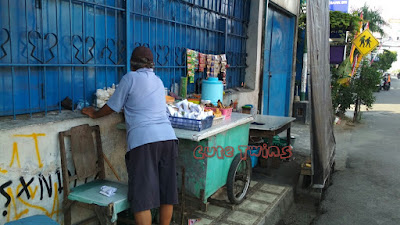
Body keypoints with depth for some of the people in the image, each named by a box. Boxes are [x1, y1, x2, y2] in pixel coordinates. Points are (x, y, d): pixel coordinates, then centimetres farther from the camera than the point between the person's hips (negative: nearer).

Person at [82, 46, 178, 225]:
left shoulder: (130, 78, 4)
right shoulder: (158, 81, 22)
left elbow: (113, 106, 10)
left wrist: (94, 114, 27)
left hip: (144, 141, -6)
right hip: (168, 138, 7)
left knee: (142, 196, -2)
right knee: (167, 190, 12)